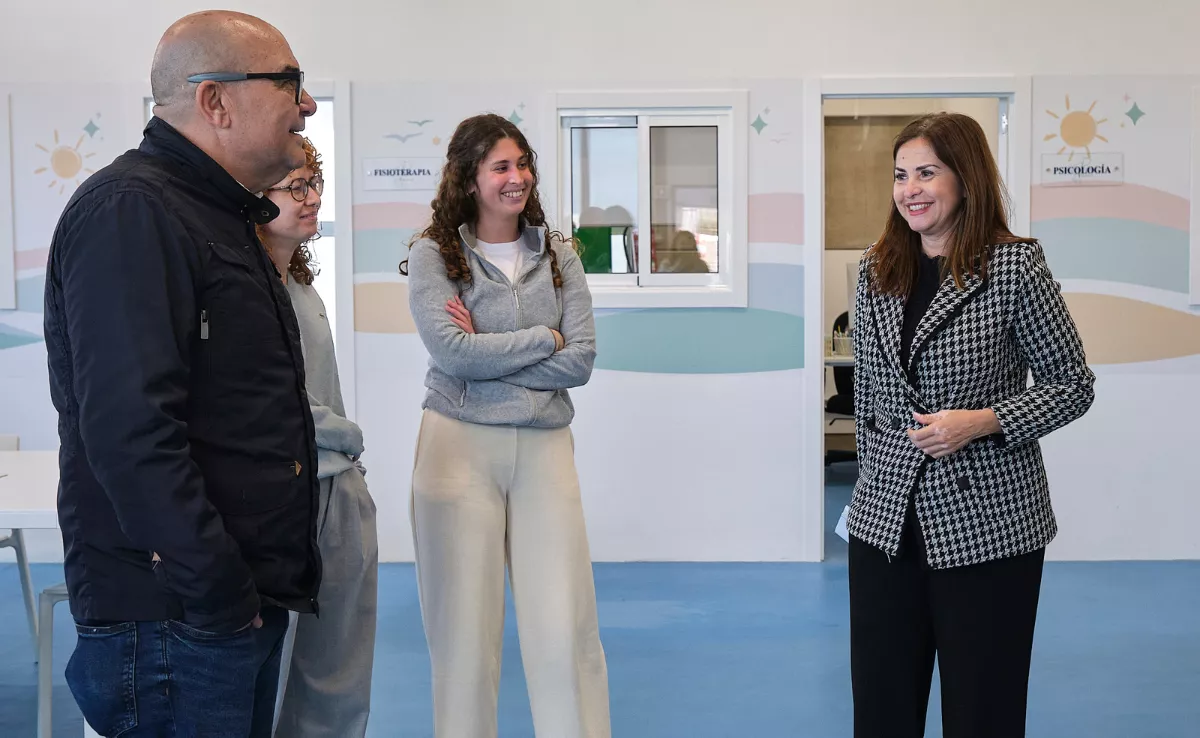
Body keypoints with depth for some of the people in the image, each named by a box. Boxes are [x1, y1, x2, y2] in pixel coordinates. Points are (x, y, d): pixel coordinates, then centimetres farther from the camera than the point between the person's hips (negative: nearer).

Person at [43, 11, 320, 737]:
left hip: (248, 603, 9)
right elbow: (130, 428, -25)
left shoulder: (217, 216, 16)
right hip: (174, 621, -9)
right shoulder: (129, 212, -15)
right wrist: (218, 592, -22)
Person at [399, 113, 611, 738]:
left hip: (545, 446, 2)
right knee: (465, 626, 4)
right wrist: (544, 338, -5)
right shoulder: (432, 254, 1)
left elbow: (582, 360, -1)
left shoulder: (557, 256, 9)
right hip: (460, 445, -2)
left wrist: (486, 353, -9)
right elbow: (451, 353, -13)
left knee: (565, 628, 0)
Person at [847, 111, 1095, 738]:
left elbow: (1073, 385, -3)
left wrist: (980, 422, -16)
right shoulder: (877, 271, 7)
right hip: (886, 521, 5)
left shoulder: (1013, 267, -7)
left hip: (987, 524, -4)